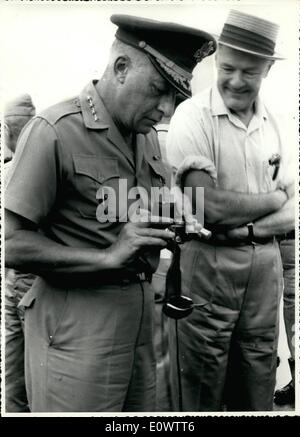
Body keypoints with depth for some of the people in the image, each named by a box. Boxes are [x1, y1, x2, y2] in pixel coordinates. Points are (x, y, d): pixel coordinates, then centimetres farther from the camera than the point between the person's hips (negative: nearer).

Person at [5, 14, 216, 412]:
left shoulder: (147, 136, 11)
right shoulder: (56, 131, -14)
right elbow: (13, 245, -16)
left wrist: (172, 229, -1)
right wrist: (108, 257, -21)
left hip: (140, 313, 7)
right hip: (77, 323, -7)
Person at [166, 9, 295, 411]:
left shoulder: (272, 123, 8)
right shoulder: (193, 115, -10)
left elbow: (289, 214, 9)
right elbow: (207, 206, -19)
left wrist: (246, 225, -10)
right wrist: (271, 199, -5)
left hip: (266, 263, 5)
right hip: (209, 263, -5)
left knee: (258, 391, 17)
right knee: (202, 394, 9)